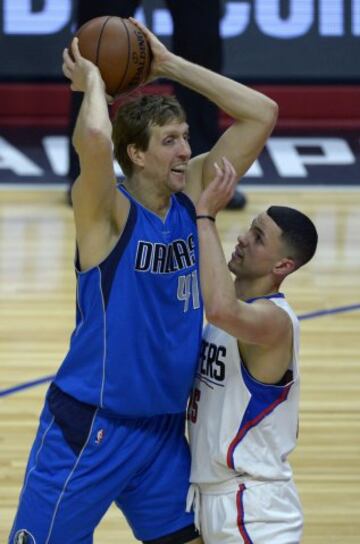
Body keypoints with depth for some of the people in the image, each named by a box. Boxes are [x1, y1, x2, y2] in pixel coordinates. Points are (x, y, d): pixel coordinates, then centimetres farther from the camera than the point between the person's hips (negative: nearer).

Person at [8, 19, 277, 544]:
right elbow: (93, 139, -39)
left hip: (164, 426, 6)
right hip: (90, 427, -6)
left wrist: (170, 64, -4)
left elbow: (262, 114, 1)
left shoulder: (191, 193, 2)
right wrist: (93, 80, -19)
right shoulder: (107, 212, -17)